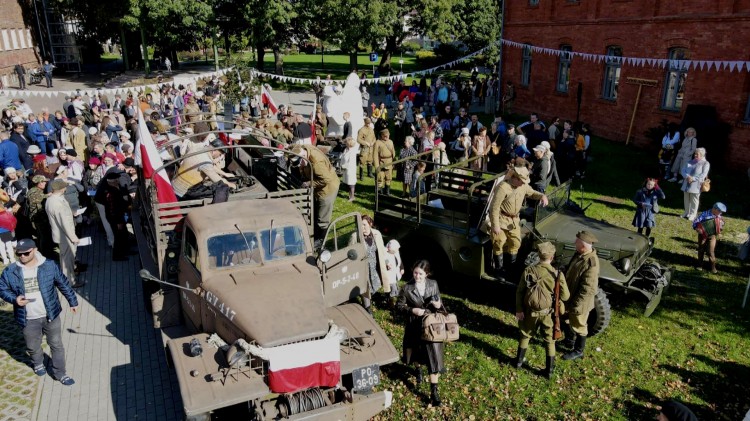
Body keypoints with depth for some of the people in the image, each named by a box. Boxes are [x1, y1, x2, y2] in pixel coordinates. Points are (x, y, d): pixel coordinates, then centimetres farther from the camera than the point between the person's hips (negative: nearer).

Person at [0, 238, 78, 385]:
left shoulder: (49, 266, -12)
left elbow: (63, 284, -1)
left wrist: (72, 302, 6)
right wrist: (14, 299, -17)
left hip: (50, 315, -1)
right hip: (29, 319, 1)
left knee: (56, 345, 10)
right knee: (33, 347, 22)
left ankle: (60, 373, 25)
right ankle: (38, 363, 53)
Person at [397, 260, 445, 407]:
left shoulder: (433, 284, -6)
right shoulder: (407, 288, -12)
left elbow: (440, 302, 6)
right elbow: (400, 307, -5)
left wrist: (439, 305, -17)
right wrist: (412, 310, -21)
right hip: (414, 327, 0)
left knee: (434, 357, -4)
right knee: (416, 353, 21)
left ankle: (434, 392, 4)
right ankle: (418, 370, 56)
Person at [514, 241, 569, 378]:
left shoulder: (528, 271, -14)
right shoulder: (557, 274, -19)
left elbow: (519, 292, -7)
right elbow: (565, 296, -13)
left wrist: (519, 310, 2)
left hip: (530, 312, 1)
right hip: (548, 314, -1)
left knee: (525, 336, 24)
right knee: (550, 341, 18)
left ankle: (519, 361, 38)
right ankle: (549, 371, 27)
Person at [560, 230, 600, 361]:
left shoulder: (591, 264, -33)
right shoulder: (579, 254, -5)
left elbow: (588, 290, -29)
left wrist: (575, 305, -22)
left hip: (580, 302, -8)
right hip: (569, 297, 9)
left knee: (578, 326, 13)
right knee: (567, 321, 27)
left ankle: (578, 351, 35)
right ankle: (569, 341, 51)